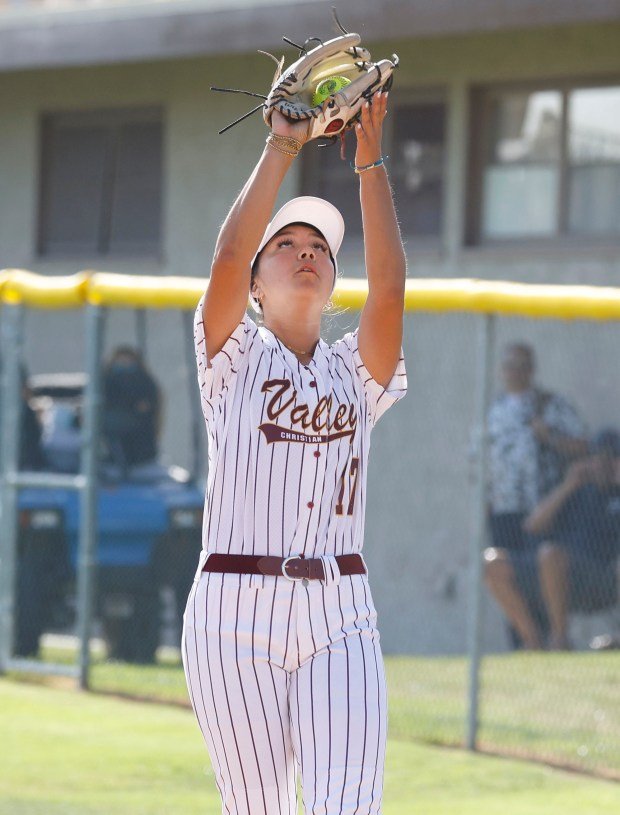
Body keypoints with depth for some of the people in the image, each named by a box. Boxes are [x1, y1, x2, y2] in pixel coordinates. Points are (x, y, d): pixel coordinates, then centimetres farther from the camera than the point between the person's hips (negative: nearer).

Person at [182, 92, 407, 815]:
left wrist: (369, 161, -4)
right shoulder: (235, 358, 9)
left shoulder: (354, 372, 15)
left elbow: (389, 284, -1)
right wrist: (281, 148, -6)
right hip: (235, 612, -2)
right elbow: (229, 254, -7)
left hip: (339, 618, 2)